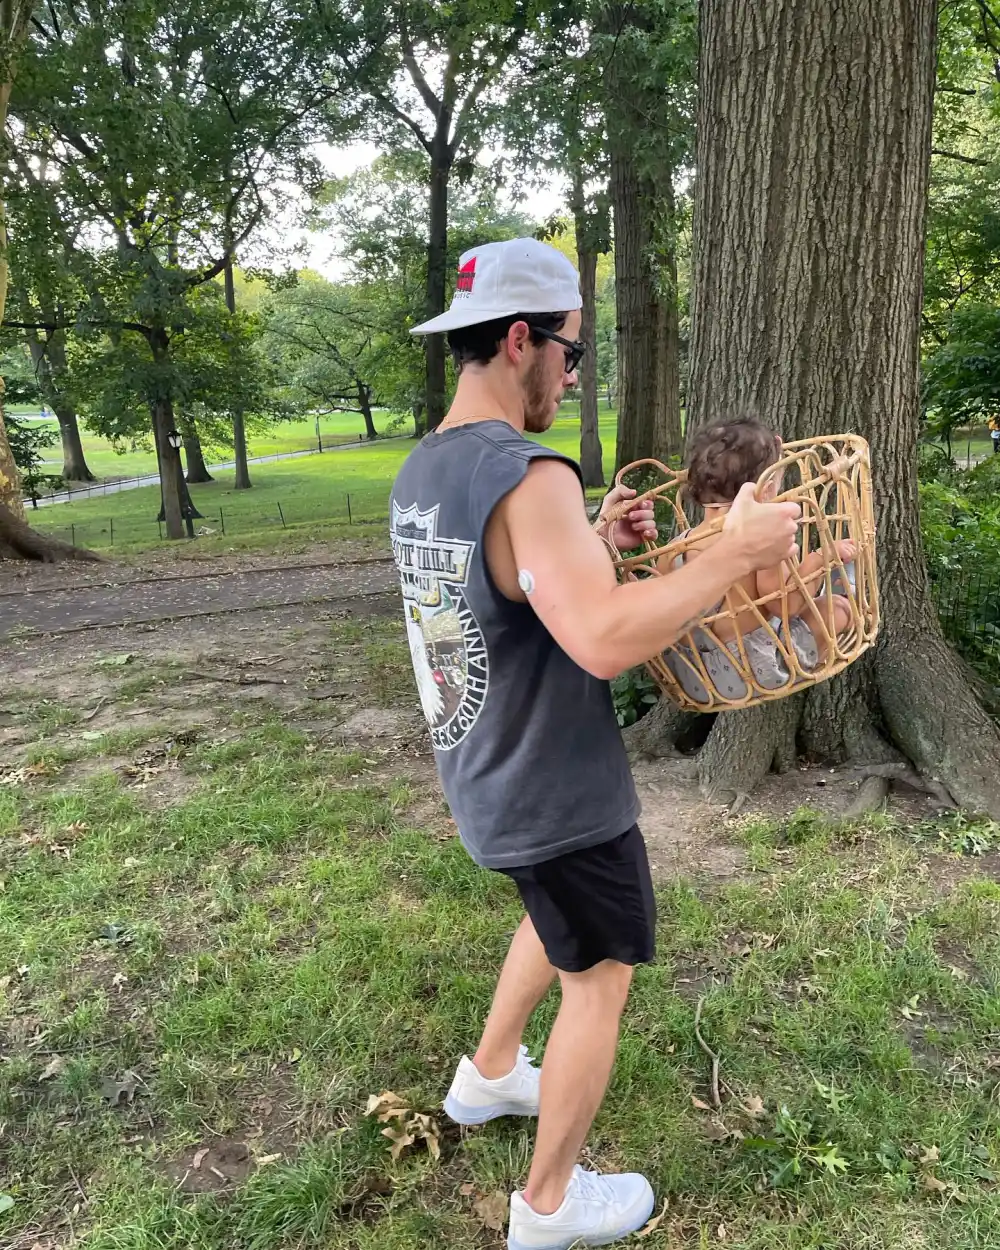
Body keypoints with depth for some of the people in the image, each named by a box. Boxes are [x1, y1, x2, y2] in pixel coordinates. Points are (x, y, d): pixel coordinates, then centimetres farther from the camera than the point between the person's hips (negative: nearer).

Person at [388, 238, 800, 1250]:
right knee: (598, 978, 12)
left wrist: (593, 542, 8)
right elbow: (604, 641, -38)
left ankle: (487, 1077, 49)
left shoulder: (420, 471, 3)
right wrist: (734, 553, -27)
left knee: (559, 921, 32)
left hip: (487, 776, 9)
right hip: (555, 792, -9)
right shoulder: (528, 478, -27)